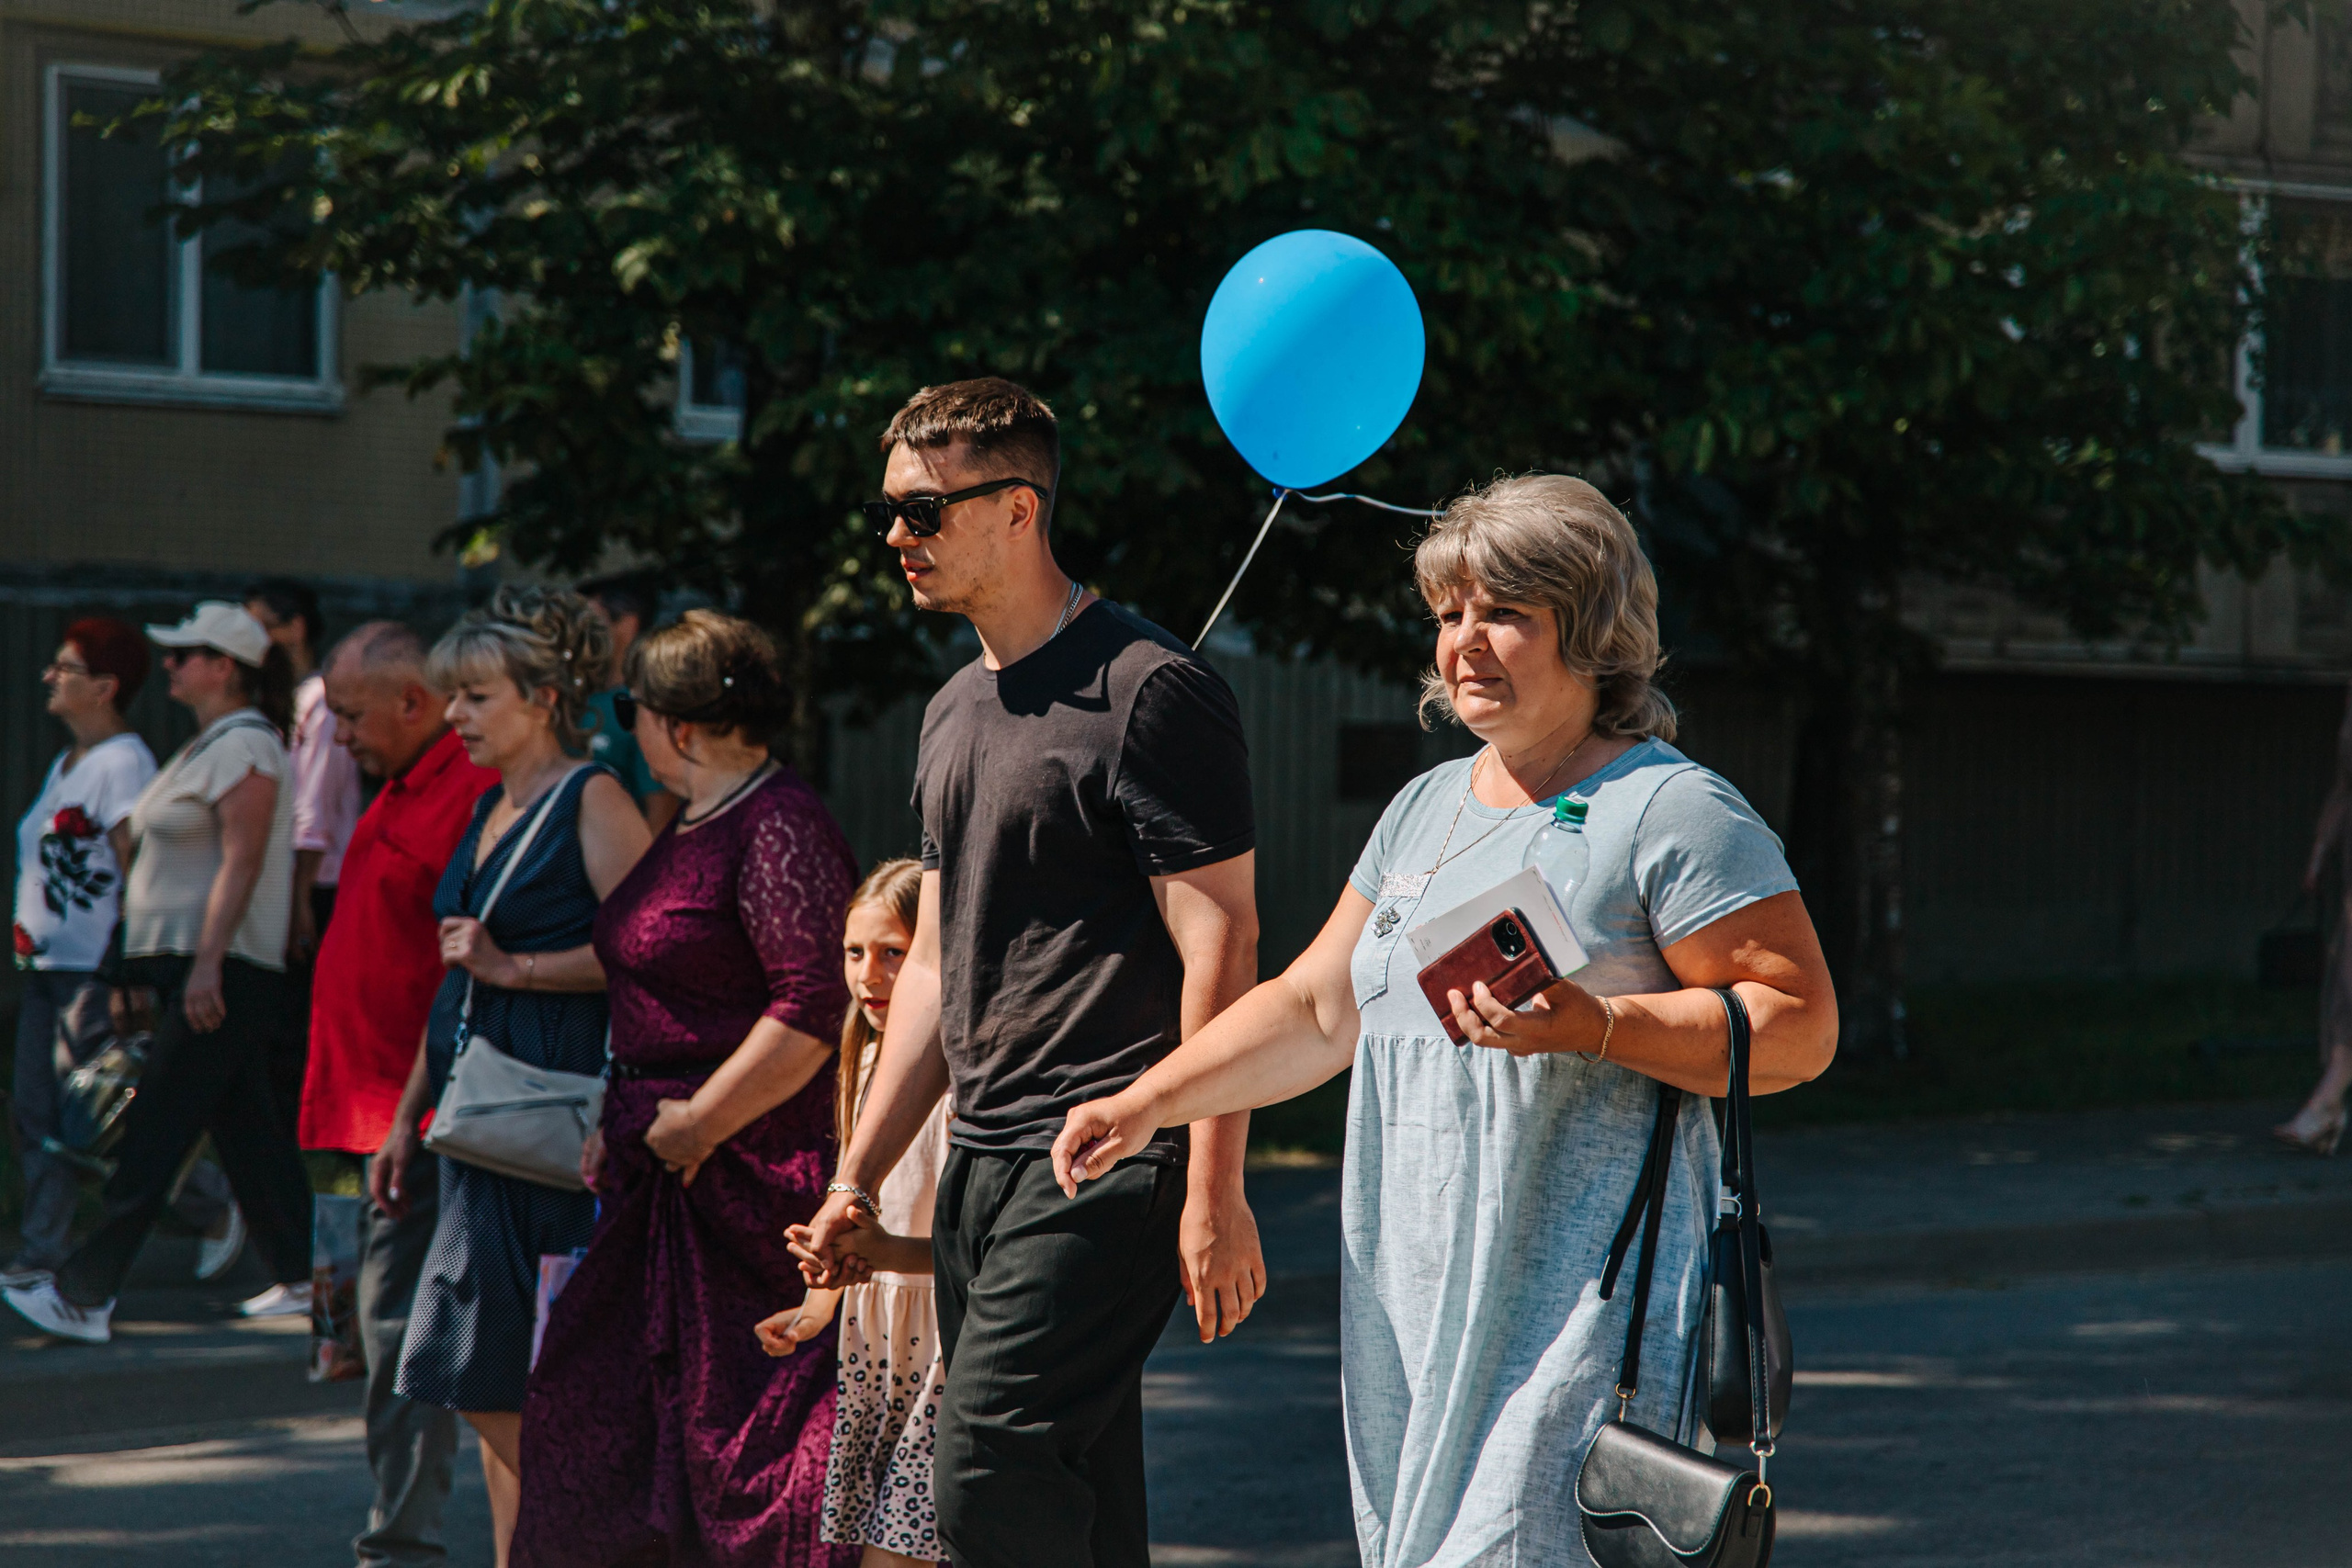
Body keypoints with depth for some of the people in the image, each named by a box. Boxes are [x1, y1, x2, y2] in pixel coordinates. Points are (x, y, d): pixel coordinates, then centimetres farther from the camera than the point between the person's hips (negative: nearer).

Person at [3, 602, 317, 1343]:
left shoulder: (246, 746, -12)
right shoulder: (206, 746, 19)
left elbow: (241, 862, -20)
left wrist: (206, 965, -25)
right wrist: (149, 973, 21)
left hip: (223, 970, -10)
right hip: (190, 968, 10)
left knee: (154, 1135, -10)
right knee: (247, 1127, 11)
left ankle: (83, 1294, -12)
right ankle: (302, 1278, 16)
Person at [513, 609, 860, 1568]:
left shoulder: (779, 830, -16)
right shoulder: (690, 829, 16)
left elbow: (815, 1008, -25)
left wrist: (699, 1122, -20)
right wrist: (624, 1123, 15)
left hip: (749, 1167, -10)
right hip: (669, 1167, 10)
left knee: (740, 1420, -6)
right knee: (592, 1399, 13)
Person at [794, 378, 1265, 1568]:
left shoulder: (1147, 692, -9)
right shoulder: (955, 713, 18)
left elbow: (1219, 945, -14)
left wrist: (1214, 1194, -19)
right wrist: (857, 1179, 21)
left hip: (1105, 1168, -8)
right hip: (983, 1162, 9)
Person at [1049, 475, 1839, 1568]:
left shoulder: (1672, 811, -6)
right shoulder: (1426, 809, 19)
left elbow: (1799, 1026, -12)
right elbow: (1316, 1009, 23)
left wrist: (1592, 1025, -22)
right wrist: (1145, 1104, 13)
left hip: (1584, 1299, -8)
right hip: (1418, 1292, 8)